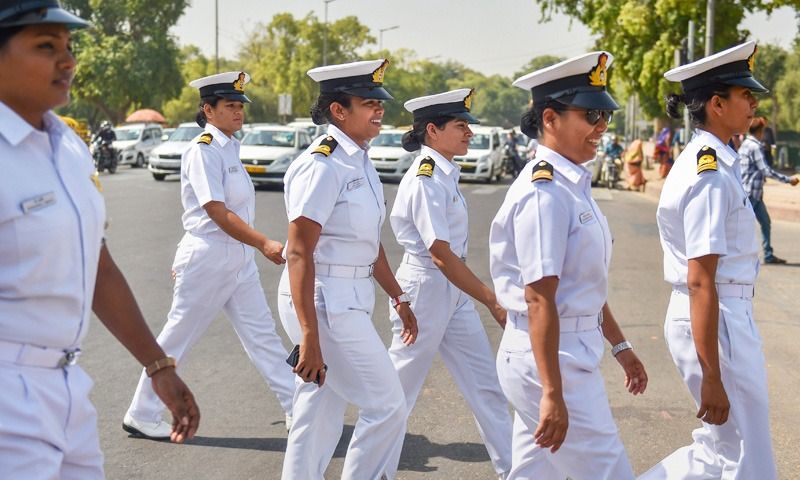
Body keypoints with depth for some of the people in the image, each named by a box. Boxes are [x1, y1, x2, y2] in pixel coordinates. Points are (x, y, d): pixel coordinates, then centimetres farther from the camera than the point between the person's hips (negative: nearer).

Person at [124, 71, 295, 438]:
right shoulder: (204, 150, -15)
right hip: (209, 257, -9)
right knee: (177, 338, 3)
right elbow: (218, 213, -23)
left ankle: (297, 408, 13)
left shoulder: (229, 147, 12)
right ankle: (141, 415, 16)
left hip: (239, 256, 9)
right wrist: (264, 243, -32)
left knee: (262, 335, 9)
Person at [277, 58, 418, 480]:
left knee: (321, 414, 14)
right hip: (324, 303, -9)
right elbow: (299, 254, -21)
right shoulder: (321, 166, -18)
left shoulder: (359, 161, 11)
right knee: (386, 405, -3)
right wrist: (309, 336, -24)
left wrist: (398, 299, 23)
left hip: (348, 302, 9)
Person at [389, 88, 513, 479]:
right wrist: (493, 302, -24)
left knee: (485, 381, 9)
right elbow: (440, 256, -24)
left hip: (452, 289, 9)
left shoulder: (445, 174, 8)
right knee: (402, 385, 6)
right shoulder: (426, 179, -20)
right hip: (425, 287, -9)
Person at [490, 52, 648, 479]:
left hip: (574, 352, 10)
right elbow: (540, 299, -23)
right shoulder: (544, 192, -19)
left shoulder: (574, 185, 12)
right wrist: (552, 393, -25)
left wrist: (619, 345, 25)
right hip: (550, 359, -10)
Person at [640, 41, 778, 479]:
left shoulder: (698, 161, 11)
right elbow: (700, 281, -23)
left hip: (722, 316, 10)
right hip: (717, 323, -10)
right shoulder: (712, 175, -19)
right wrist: (711, 378, -22)